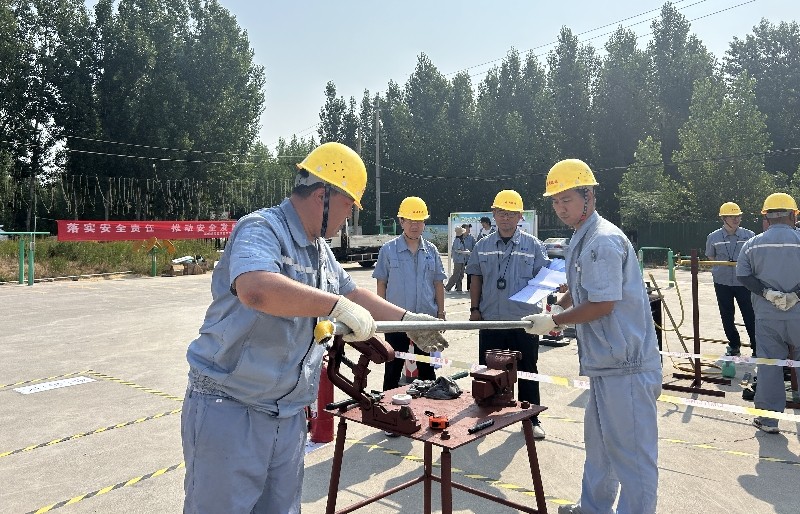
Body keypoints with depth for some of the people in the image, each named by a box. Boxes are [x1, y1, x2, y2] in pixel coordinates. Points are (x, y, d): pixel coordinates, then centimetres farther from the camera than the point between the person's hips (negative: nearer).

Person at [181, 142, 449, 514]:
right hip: (229, 410, -8)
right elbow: (255, 288, -39)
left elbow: (352, 293, 24)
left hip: (288, 415, 8)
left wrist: (407, 321, 20)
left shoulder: (320, 250, 11)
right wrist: (337, 305, -34)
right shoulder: (261, 229, -18)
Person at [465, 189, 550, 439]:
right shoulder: (483, 246, 7)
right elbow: (476, 279, 11)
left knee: (527, 371, 10)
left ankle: (531, 419, 26)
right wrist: (474, 309, 5)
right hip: (490, 320, 2)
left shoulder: (533, 245, 1)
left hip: (524, 320, -2)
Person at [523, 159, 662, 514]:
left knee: (631, 450, 2)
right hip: (605, 362, 11)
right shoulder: (581, 239, 13)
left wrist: (554, 321, -14)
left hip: (625, 365, -11)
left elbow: (602, 304, -23)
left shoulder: (603, 241, -19)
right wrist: (556, 309, 11)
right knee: (599, 442, 24)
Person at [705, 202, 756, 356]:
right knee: (727, 316, 11)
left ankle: (756, 348, 9)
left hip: (744, 282, -1)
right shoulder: (713, 237, 1)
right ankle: (734, 345, 28)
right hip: (722, 283, 1)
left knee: (750, 316, -2)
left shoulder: (749, 235, -1)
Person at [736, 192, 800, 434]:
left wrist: (768, 294, -9)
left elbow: (743, 275, -7)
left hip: (766, 316, 1)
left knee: (768, 364, 7)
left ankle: (768, 419, 13)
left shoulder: (753, 244, 1)